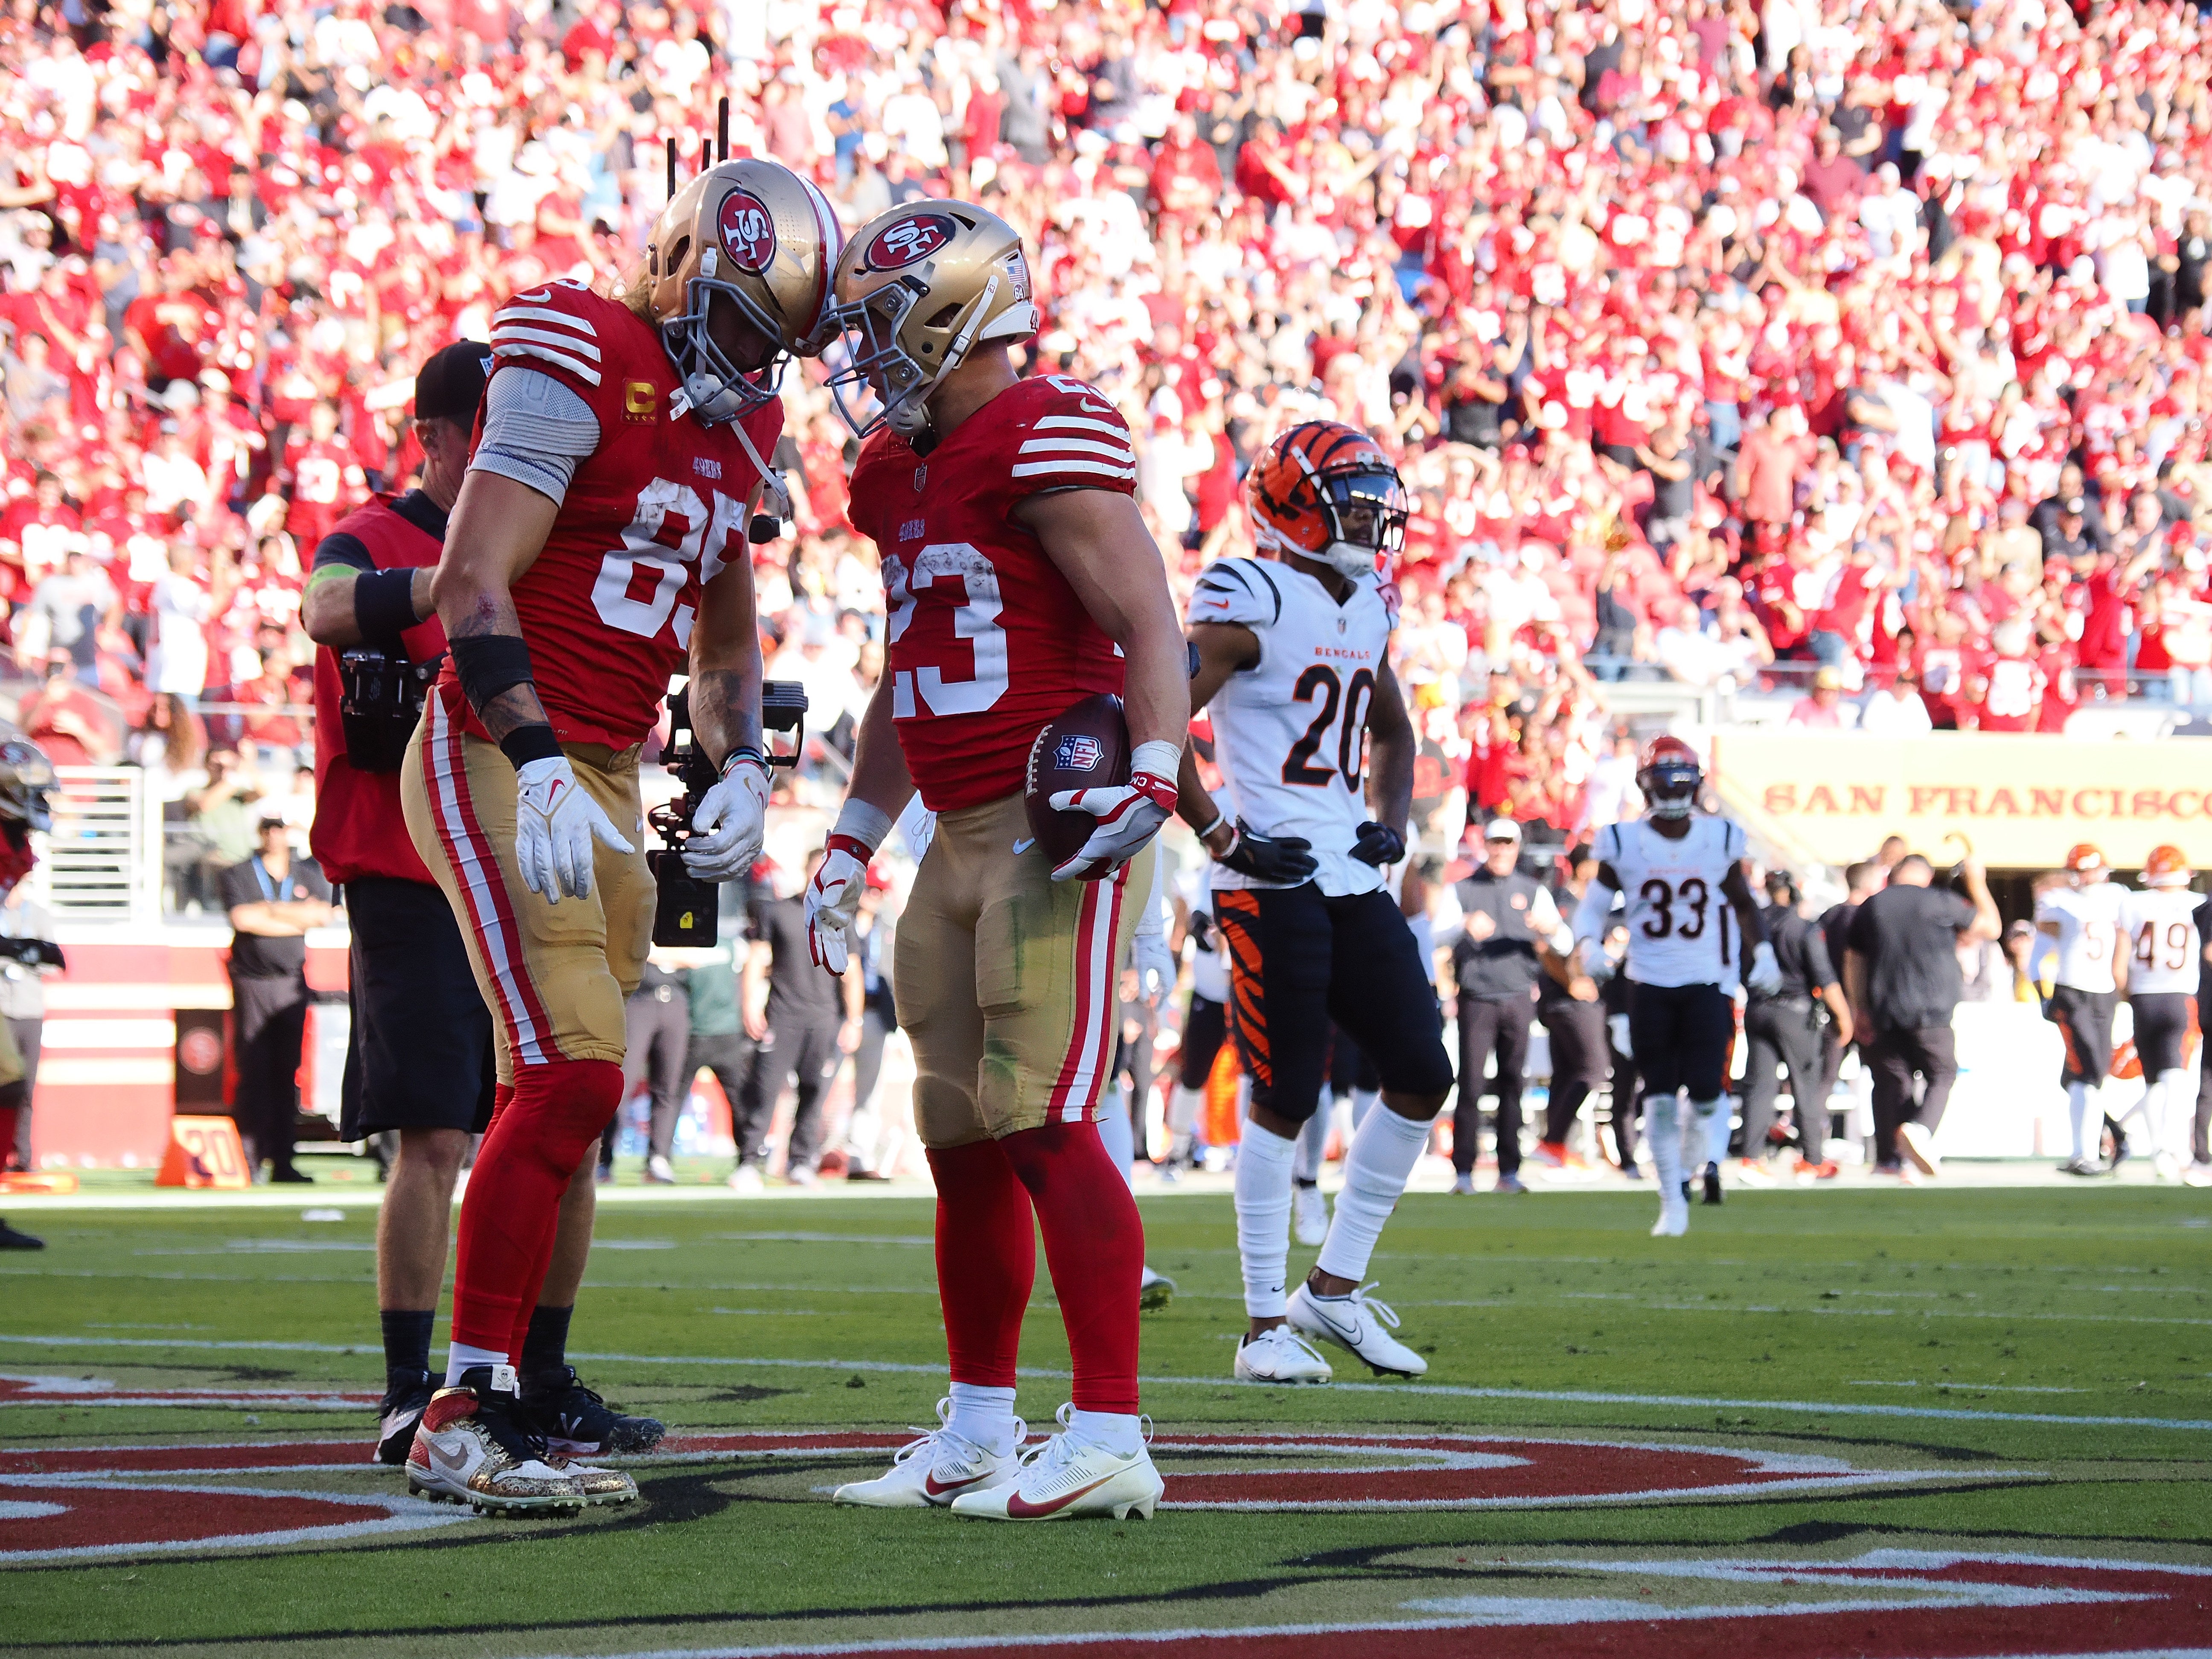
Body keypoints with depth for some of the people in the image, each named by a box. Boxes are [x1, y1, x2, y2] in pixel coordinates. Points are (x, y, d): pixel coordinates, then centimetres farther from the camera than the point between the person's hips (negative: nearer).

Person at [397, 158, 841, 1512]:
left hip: (605, 780, 9)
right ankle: (464, 1422, -14)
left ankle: (486, 1410, 9)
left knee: (568, 1099, 5)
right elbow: (473, 583, -18)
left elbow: (725, 637, 25)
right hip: (497, 759, -9)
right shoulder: (581, 361, -11)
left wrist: (740, 765, 6)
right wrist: (539, 769, -27)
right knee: (569, 1078, -17)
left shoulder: (735, 424, 16)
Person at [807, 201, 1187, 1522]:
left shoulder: (1048, 437, -11)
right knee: (965, 1138, 11)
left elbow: (1150, 629, -15)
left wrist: (1152, 777, -26)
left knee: (1042, 1124, -14)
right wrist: (852, 846, 27)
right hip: (964, 836, 9)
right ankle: (978, 1434, 20)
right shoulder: (896, 472, 17)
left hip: (1060, 827, -9)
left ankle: (1110, 1437, -13)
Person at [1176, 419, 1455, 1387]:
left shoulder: (1366, 611, 15)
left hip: (1353, 879, 8)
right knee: (1285, 1097, -6)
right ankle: (1265, 1325, 2)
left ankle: (1335, 1288, 15)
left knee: (1422, 1076, 5)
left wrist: (1391, 821, 15)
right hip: (1273, 885, -8)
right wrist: (1224, 837, -15)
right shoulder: (1250, 604, -10)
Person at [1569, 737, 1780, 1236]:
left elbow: (1743, 903, 14)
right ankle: (1672, 1202, 9)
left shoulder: (1719, 838, 3)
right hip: (1650, 983, 0)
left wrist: (1763, 953, 2)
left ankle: (1698, 1154, 21)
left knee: (1705, 1090, -11)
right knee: (1660, 1097, -1)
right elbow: (1594, 904, 4)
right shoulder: (1625, 843, -1)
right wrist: (1589, 945, -15)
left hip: (1708, 982, 0)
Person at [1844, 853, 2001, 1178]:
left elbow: (1853, 963, 13)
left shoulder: (1870, 907, 8)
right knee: (1942, 1075, 6)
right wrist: (1977, 882, 19)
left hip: (1883, 1014, 3)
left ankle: (1887, 1157, 9)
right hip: (1930, 1013, -3)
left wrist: (1859, 1009, 23)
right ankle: (1919, 1128, -21)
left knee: (1890, 1081, 11)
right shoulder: (1941, 903, -2)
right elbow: (1991, 927, 9)